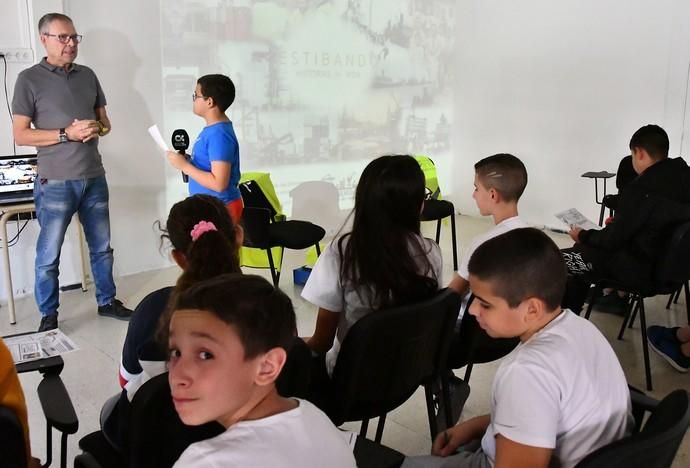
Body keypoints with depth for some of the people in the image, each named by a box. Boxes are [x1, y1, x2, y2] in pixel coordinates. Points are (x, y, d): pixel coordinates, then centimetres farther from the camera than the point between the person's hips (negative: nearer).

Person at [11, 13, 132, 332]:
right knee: (48, 255, 3)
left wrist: (96, 129, -8)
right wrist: (67, 134, -18)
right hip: (55, 183, -4)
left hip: (94, 178, 5)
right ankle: (48, 316, 18)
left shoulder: (88, 76, 9)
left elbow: (105, 122, 16)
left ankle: (107, 301, 29)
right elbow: (20, 135, -8)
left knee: (101, 247, 14)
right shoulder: (29, 79, -5)